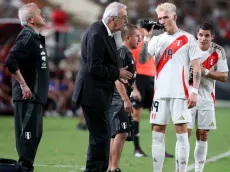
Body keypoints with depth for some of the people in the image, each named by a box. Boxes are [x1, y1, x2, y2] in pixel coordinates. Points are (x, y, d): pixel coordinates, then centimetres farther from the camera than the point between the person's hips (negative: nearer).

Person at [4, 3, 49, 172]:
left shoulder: (36, 37, 16)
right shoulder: (27, 37, -14)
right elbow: (10, 62, -24)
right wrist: (23, 85, -20)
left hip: (36, 96, 10)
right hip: (28, 96, -10)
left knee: (34, 134, 13)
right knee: (28, 133, -10)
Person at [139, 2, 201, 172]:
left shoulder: (188, 39, 2)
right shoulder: (157, 39, 12)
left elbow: (196, 67, 0)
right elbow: (142, 60, 3)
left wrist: (194, 91, -9)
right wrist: (146, 38, -4)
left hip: (180, 94, -4)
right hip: (160, 94, 4)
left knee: (182, 133, -5)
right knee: (157, 134, 4)